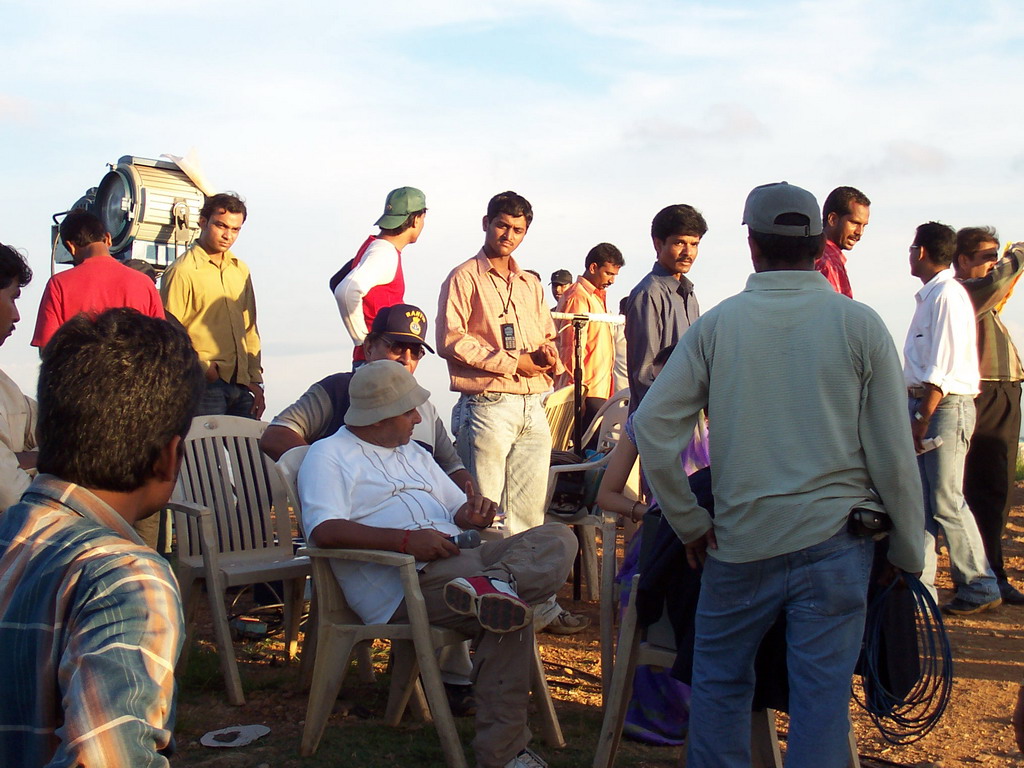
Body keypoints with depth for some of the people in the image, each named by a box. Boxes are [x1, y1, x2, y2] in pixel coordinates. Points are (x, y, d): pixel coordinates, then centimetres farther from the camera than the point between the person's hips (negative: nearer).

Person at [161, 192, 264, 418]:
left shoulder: (241, 270, 17)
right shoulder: (182, 271, -5)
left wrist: (255, 379, 11)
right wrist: (204, 368, -14)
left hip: (241, 387, 6)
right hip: (205, 387, -6)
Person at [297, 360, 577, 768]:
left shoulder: (414, 454, 32)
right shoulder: (330, 455, 4)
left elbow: (457, 511, 32)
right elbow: (324, 529, -14)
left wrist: (473, 513, 4)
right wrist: (406, 540, -22)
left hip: (455, 559, 8)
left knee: (559, 538, -14)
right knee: (510, 614, -30)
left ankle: (492, 585, -40)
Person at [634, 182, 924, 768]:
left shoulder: (717, 324, -1)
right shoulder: (860, 324, -2)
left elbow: (652, 425, -7)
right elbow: (893, 453, -2)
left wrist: (690, 522, 2)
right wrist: (908, 553, 8)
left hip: (740, 541, 1)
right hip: (836, 543, 0)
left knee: (720, 682, 17)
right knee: (822, 694, 6)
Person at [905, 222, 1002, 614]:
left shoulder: (948, 295, -12)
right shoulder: (929, 296, 17)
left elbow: (943, 368, -18)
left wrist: (923, 417, -20)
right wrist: (915, 412, 16)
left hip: (946, 406, -9)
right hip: (923, 403, 9)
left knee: (945, 501, -5)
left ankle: (980, 588, 6)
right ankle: (918, 584, 13)